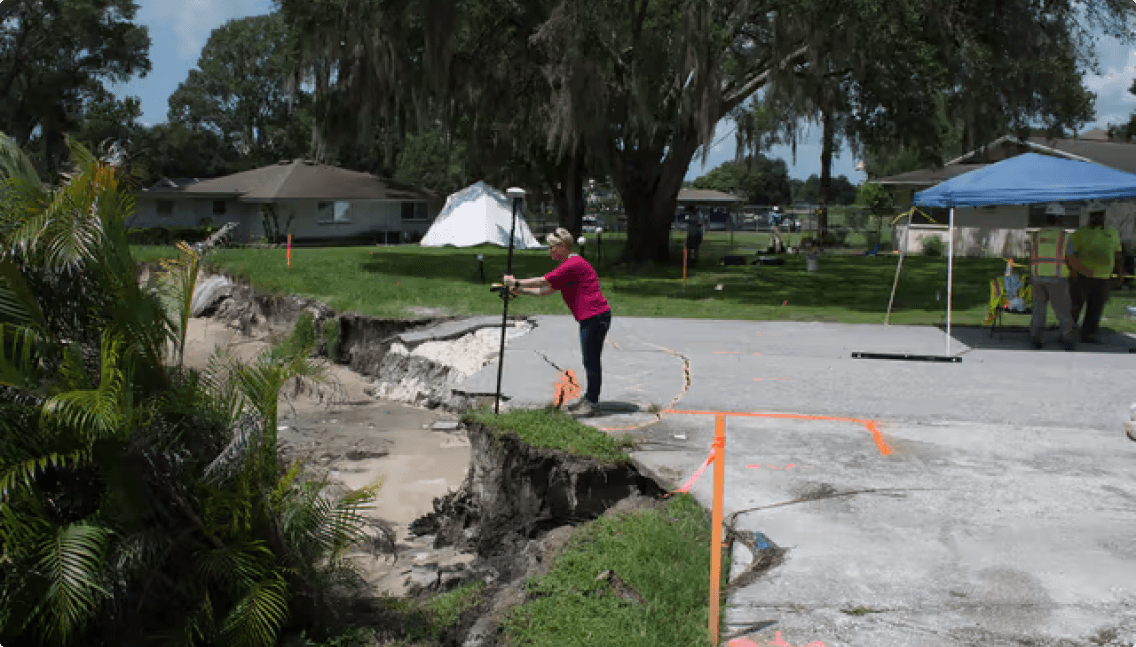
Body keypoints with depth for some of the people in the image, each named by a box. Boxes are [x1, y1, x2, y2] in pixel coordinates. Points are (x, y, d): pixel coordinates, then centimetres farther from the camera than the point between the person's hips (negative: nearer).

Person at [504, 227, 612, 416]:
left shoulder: (573, 264, -14)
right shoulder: (569, 265, 19)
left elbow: (543, 281, -14)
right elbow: (545, 290, 20)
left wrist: (517, 282, -5)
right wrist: (520, 290, 14)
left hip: (596, 316, -10)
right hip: (589, 318, 10)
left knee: (591, 360, -4)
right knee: (590, 360, 16)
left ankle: (592, 402, 4)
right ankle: (589, 398, 25)